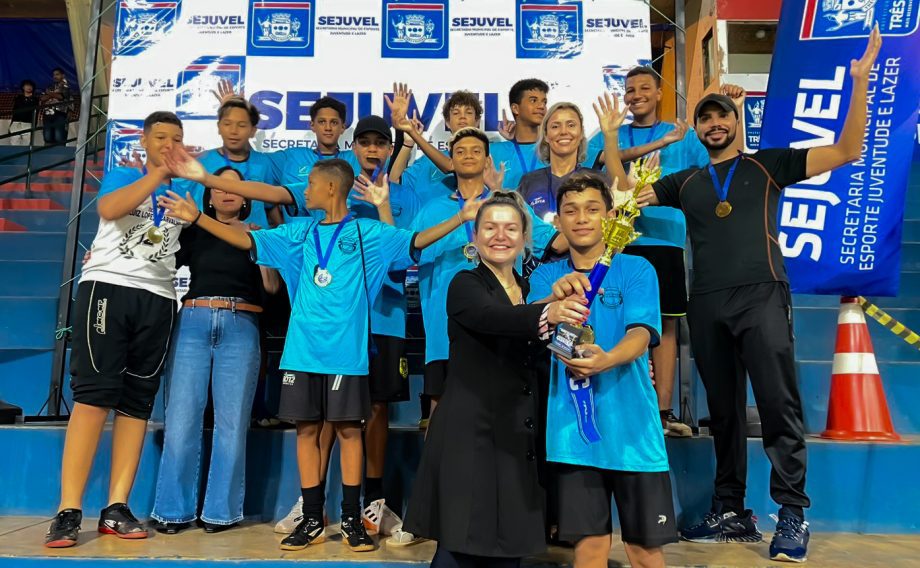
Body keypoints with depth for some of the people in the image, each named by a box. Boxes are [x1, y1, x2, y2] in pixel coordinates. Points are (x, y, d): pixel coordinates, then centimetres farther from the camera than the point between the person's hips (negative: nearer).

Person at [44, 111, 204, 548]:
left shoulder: (186, 189, 19)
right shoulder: (121, 176, 10)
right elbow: (108, 209, -13)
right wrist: (160, 172, -14)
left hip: (157, 298, 3)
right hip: (107, 286, -3)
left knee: (138, 401, 0)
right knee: (93, 393, -11)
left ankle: (116, 508, 4)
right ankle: (69, 511, -9)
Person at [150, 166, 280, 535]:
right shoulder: (193, 233, 19)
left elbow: (272, 286, 6)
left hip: (240, 328, -1)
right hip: (192, 322, 1)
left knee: (232, 421, -3)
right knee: (181, 418, -4)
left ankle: (222, 510, 5)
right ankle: (173, 509, 5)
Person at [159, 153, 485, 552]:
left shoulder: (369, 232, 4)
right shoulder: (300, 232, 12)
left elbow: (416, 241, -2)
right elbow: (247, 241, 13)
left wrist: (462, 217, -11)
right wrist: (197, 217, 9)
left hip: (346, 352, -3)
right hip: (302, 351, 3)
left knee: (348, 429, 2)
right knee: (307, 428, 6)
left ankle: (352, 519, 13)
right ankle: (312, 520, 16)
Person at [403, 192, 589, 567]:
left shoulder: (530, 290, 13)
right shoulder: (465, 284, -5)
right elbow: (493, 318, -27)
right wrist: (546, 314, -46)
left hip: (516, 441, 6)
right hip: (470, 437, -5)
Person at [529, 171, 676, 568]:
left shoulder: (637, 270, -1)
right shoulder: (546, 276, 7)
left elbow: (640, 333, -15)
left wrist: (606, 359, -37)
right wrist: (555, 298, -34)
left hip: (630, 426, -1)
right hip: (572, 427, 2)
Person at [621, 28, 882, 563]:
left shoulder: (768, 164, 11)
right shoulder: (685, 182, 19)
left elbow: (846, 152, 6)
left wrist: (860, 83, -4)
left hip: (762, 295, -3)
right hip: (707, 304, 3)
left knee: (779, 405, -6)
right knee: (724, 411, 9)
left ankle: (793, 514, 6)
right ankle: (733, 513, 18)